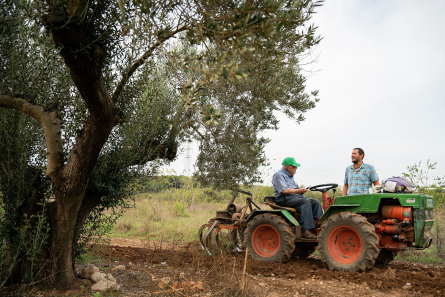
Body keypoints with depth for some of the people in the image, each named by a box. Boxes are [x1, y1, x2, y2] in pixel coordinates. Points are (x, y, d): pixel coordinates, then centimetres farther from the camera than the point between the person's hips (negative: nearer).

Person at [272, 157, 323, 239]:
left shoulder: (290, 176, 26)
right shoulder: (279, 175, -6)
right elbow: (284, 190, -18)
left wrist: (301, 190, 5)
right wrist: (299, 190, -11)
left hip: (296, 196, 10)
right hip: (285, 199, -10)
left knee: (315, 202, -9)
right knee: (305, 202, -32)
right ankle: (305, 231, -36)